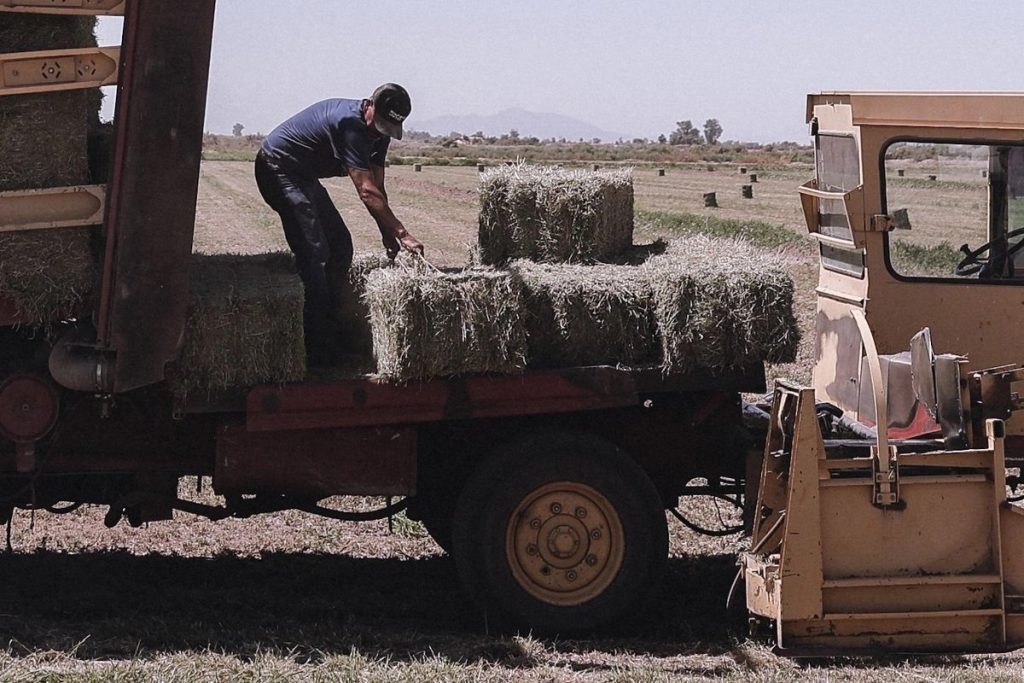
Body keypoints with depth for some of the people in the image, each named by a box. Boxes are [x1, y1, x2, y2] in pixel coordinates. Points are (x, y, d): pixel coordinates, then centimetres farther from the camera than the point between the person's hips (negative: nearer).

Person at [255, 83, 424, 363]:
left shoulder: (378, 132, 0)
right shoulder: (349, 122, -30)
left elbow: (377, 188, 2)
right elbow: (367, 191, -35)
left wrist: (387, 235, -9)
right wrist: (402, 234, -35)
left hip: (304, 177, 10)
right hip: (279, 169, -10)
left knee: (340, 245, 7)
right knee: (313, 252, -17)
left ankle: (330, 337, 13)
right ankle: (315, 349, -15)